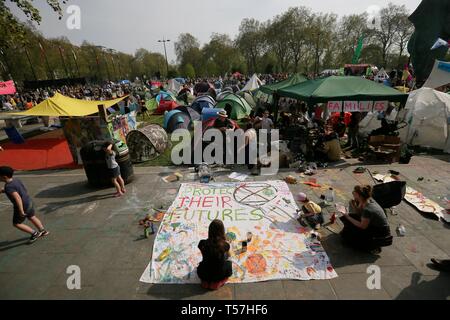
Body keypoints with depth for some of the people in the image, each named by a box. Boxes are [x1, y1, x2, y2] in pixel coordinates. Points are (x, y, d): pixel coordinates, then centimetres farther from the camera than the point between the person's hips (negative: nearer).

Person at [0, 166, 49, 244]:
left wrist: (21, 211, -32)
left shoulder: (8, 187, -27)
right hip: (29, 202, 8)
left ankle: (34, 233, 15)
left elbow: (18, 198, -36)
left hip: (22, 206, -8)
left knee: (16, 223, 11)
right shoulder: (16, 180, -2)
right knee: (32, 218, 24)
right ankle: (43, 231, 34)